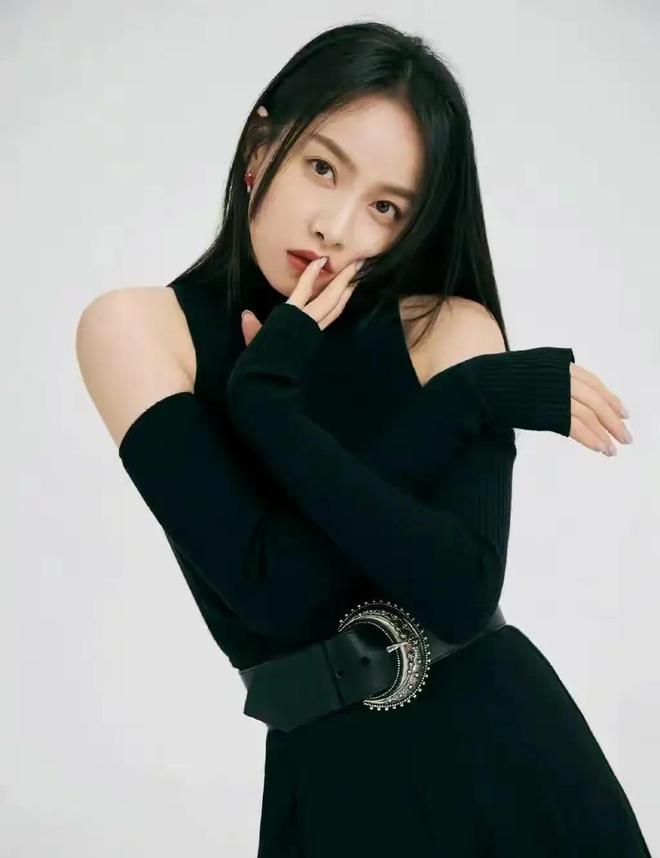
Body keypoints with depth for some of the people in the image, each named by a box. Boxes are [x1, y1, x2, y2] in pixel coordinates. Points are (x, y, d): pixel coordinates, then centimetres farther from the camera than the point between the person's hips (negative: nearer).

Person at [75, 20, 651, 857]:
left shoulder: (451, 328, -3)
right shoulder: (138, 328, -7)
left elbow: (461, 593, -18)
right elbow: (274, 586, -18)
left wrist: (266, 399, -19)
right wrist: (463, 401, -17)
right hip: (337, 779, -1)